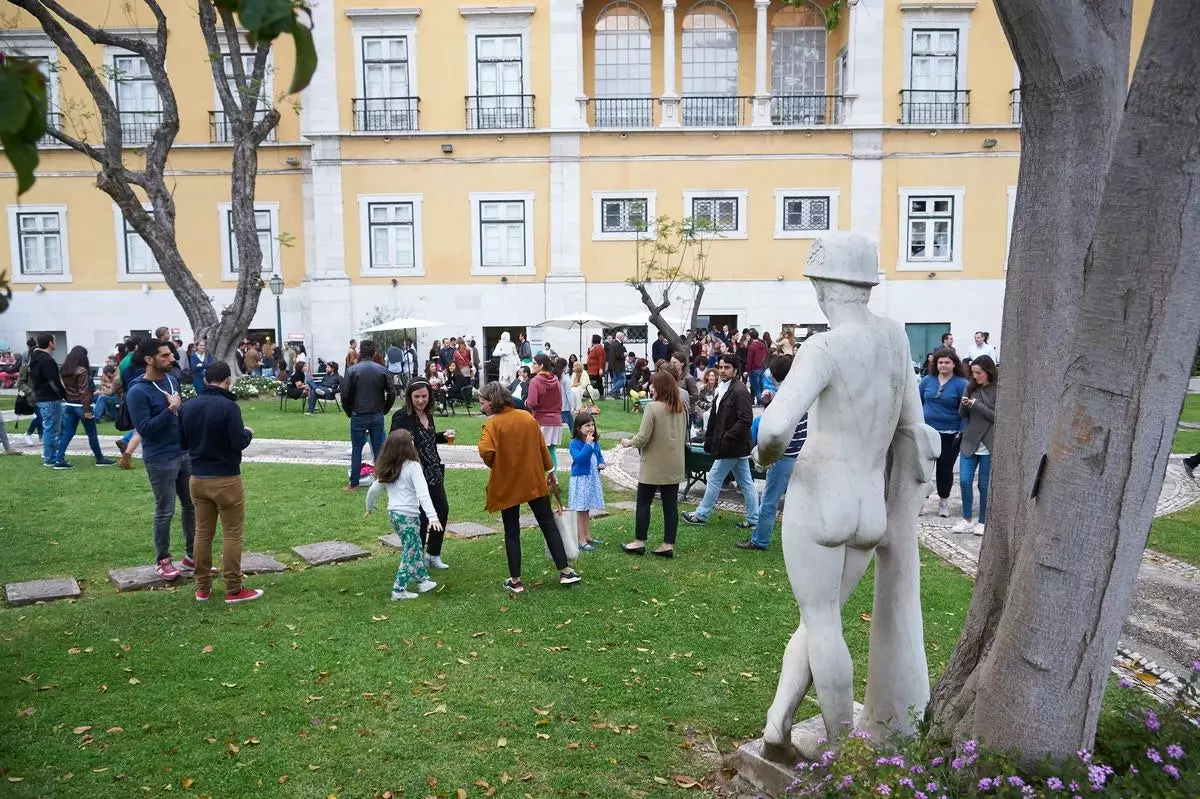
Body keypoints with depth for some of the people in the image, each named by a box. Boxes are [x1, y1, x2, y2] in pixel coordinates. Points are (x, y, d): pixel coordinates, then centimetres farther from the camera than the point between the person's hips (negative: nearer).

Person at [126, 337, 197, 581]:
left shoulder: (172, 380, 7)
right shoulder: (137, 392, -15)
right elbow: (145, 428, -20)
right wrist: (170, 409, -23)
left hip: (185, 453, 7)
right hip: (160, 459, -7)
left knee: (192, 505, 12)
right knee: (165, 512, 3)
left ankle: (192, 554, 25)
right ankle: (162, 560, 19)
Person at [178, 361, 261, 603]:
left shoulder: (187, 406, 4)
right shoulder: (228, 406, -17)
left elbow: (182, 443, 11)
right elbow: (239, 443, -18)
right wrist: (248, 432, 2)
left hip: (197, 479, 6)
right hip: (226, 480, -6)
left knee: (202, 533, 13)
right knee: (232, 534, 2)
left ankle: (202, 588, 20)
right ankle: (234, 590, 6)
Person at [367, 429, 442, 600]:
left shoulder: (387, 468, 5)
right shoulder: (413, 466, -16)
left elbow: (373, 489, 13)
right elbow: (422, 493, -25)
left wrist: (369, 507, 32)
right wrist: (432, 516, -31)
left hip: (393, 513, 7)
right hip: (408, 515, -7)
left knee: (415, 548, 21)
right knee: (410, 552, 6)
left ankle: (422, 580, 31)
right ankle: (399, 590, 9)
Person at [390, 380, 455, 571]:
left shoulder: (428, 414, 8)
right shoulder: (402, 416, -14)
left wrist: (444, 436, 9)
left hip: (434, 472, 8)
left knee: (442, 509, 12)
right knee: (422, 516, -3)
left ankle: (433, 555, 29)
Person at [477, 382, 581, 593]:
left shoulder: (492, 424, -15)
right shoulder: (528, 418, 0)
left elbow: (486, 451, -31)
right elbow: (543, 448, 5)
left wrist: (494, 465, -10)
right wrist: (548, 469, 20)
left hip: (507, 485, -3)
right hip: (534, 481, 4)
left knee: (512, 533, 9)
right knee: (549, 526, 13)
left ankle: (515, 581, 13)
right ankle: (565, 572, 16)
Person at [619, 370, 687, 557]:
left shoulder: (653, 408, -16)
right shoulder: (681, 408, 4)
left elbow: (642, 438, -17)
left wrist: (628, 442, 0)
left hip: (653, 465, -5)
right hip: (674, 466, 6)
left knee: (643, 503, 8)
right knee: (670, 505, 8)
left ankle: (639, 542, 14)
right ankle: (668, 545, 11)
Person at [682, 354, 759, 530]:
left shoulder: (739, 391, -18)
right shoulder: (723, 388, 11)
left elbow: (746, 420, -23)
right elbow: (716, 417, 17)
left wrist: (726, 439, -23)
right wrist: (710, 439, 12)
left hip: (732, 447, -9)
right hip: (736, 447, 9)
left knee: (714, 479, 2)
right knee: (745, 482, 12)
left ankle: (701, 515, 16)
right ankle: (753, 519, 19)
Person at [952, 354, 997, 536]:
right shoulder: (971, 387, 6)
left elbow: (998, 416, -12)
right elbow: (962, 414, 10)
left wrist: (976, 405, -16)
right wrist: (964, 405, -12)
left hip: (989, 445, -4)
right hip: (969, 442, 4)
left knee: (984, 485, 5)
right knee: (965, 481, 1)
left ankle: (983, 522, 18)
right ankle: (967, 520, 15)